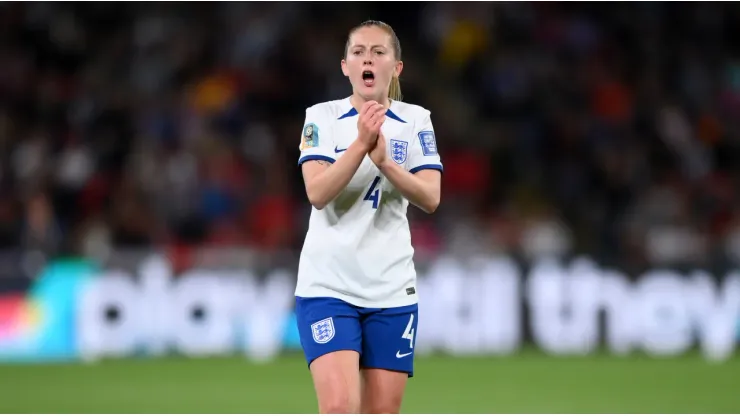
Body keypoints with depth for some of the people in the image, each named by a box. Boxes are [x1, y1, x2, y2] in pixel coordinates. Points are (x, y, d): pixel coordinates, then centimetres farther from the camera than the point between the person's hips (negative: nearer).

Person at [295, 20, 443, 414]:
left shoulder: (416, 121, 4)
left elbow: (430, 198, -9)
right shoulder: (322, 117, 0)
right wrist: (361, 143, -25)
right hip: (327, 283, -2)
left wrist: (384, 162, -26)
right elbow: (317, 192, -14)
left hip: (392, 288, 2)